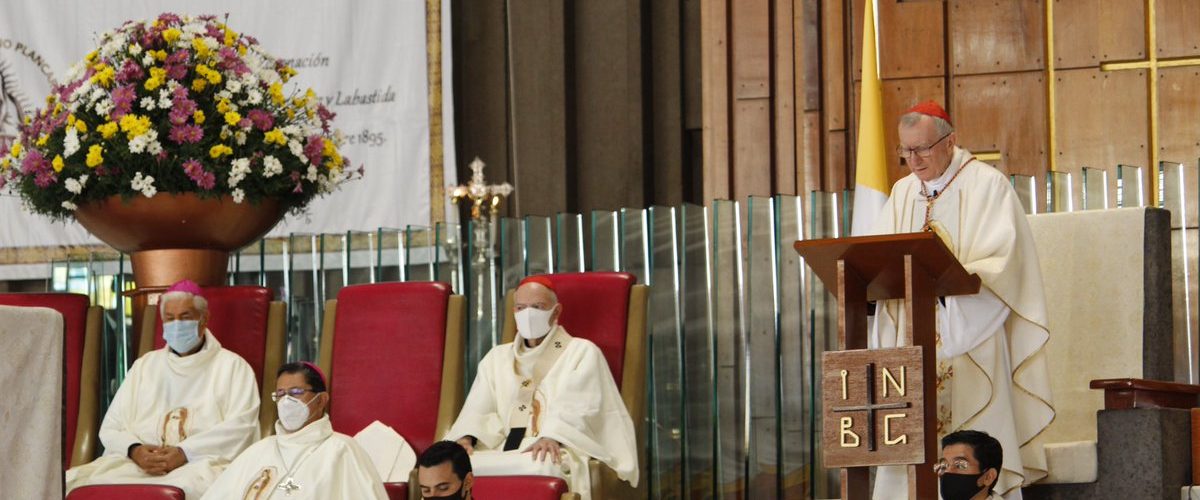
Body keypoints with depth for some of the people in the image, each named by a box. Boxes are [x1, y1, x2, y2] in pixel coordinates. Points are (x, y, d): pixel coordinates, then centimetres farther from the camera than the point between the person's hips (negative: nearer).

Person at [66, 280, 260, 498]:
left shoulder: (232, 366, 13)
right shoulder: (145, 365, 26)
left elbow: (238, 428, -2)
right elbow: (111, 428, 17)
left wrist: (184, 453, -15)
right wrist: (134, 450, -7)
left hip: (201, 462, -4)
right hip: (138, 462, 4)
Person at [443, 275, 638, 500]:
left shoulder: (582, 353, 12)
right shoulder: (497, 357, 28)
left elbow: (577, 406, -6)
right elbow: (478, 409, 15)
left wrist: (553, 436, -26)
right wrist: (466, 437, -9)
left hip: (557, 450, -4)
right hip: (501, 451, 4)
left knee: (541, 467, -42)